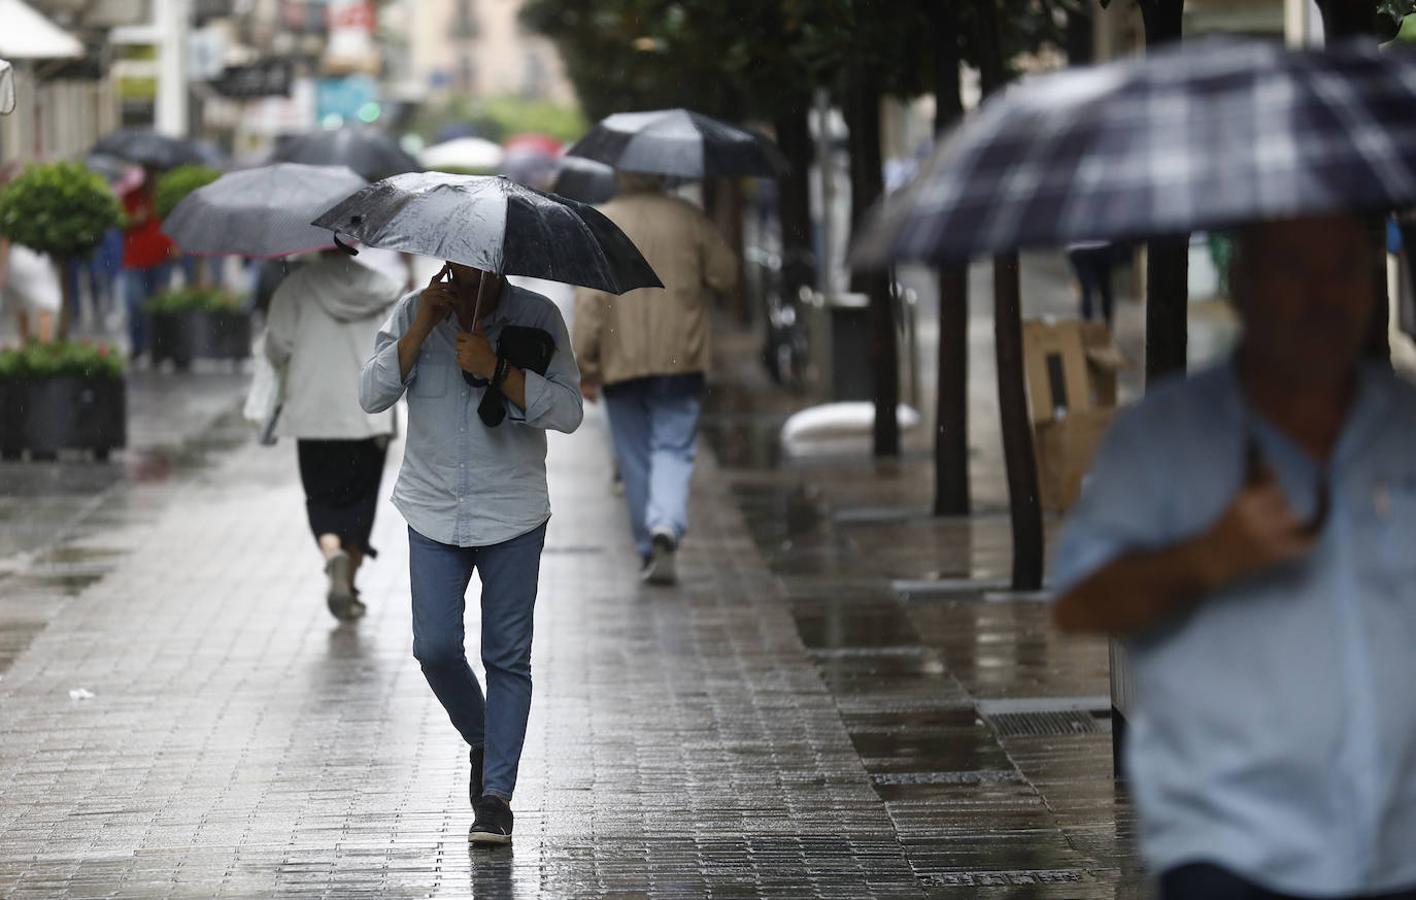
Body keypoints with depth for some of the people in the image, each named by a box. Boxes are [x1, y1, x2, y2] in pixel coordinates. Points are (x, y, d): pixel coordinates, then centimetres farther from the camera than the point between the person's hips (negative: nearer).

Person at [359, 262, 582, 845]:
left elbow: (568, 413, -11)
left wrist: (495, 369, -22)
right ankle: (482, 742, 25)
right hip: (434, 512, 2)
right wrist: (420, 330, -15)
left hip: (513, 513, -2)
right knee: (435, 647, -3)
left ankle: (496, 793, 4)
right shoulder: (413, 313, 2)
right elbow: (372, 396, -5)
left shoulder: (537, 318, -4)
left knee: (507, 656, -1)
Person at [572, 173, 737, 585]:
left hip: (621, 363, 0)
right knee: (673, 449, 0)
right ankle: (666, 527, -27)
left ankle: (648, 551, 14)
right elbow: (726, 275, 1)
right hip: (680, 359, 0)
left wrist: (586, 366, -4)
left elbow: (590, 300, -8)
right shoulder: (688, 218, -1)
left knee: (635, 458, 10)